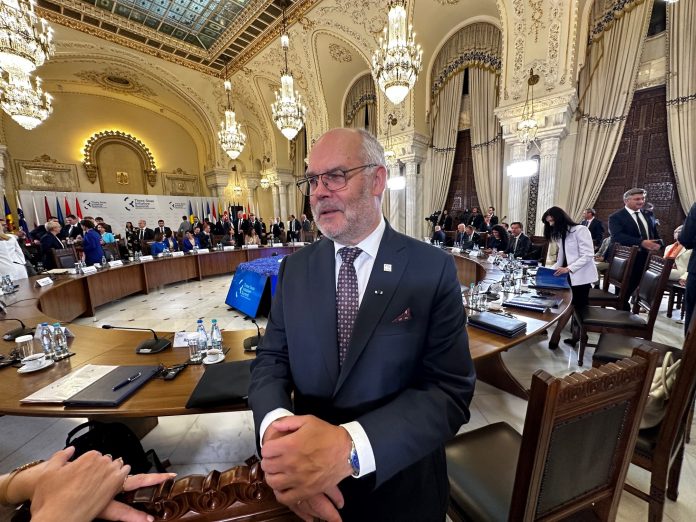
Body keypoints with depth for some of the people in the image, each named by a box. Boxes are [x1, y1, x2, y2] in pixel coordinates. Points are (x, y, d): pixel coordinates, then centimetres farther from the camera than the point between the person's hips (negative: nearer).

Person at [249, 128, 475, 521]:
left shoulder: (434, 270, -16)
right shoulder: (294, 269, -5)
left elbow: (451, 390, -18)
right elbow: (271, 359, -5)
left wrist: (349, 446, -32)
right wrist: (274, 426, -25)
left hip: (401, 487, -2)